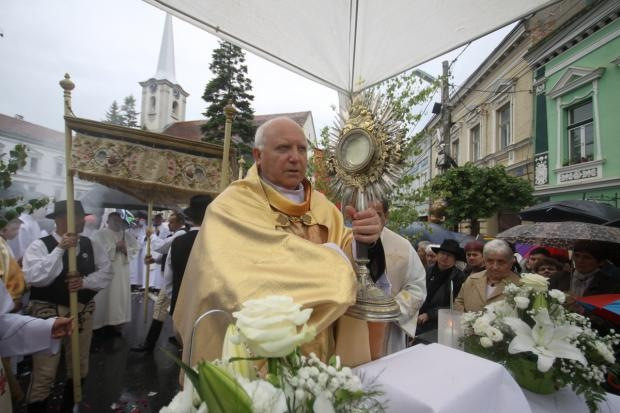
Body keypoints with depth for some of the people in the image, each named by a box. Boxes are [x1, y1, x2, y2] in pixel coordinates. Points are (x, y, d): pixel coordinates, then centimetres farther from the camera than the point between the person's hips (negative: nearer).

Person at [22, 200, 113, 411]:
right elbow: (33, 278, -23)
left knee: (80, 367, 20)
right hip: (49, 314, -5)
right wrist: (60, 249, -27)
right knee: (44, 372, 4)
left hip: (83, 312, 5)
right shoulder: (40, 245, -10)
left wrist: (85, 281, -18)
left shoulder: (90, 245, 1)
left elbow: (106, 272, -1)